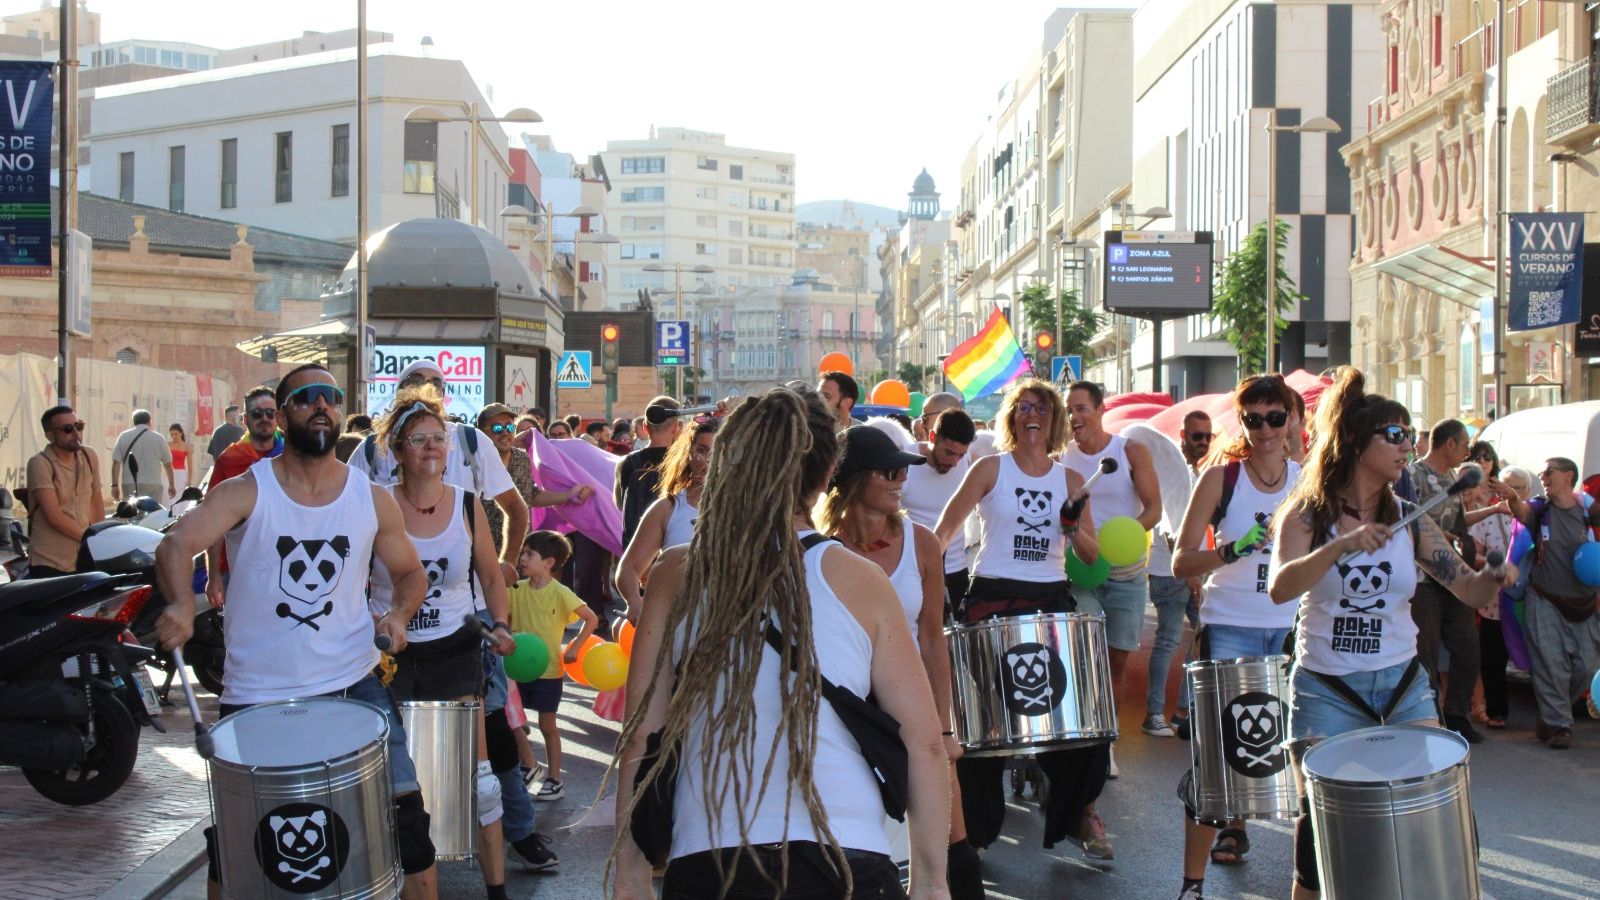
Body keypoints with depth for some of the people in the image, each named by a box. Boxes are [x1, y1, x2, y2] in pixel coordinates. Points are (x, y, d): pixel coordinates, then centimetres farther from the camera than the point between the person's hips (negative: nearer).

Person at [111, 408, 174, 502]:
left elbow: (116, 462, -1)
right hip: (153, 485, -1)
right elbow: (168, 464, 9)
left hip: (130, 484, 1)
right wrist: (171, 485, 19)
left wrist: (115, 485, 1)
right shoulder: (158, 438, 4)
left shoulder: (123, 437, 6)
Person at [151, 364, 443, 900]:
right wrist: (181, 602, -43)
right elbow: (176, 544, -23)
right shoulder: (246, 492, -7)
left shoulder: (373, 501, 1)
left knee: (403, 807, -7)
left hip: (352, 684, 1)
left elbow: (410, 572, 14)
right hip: (255, 695, -1)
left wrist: (399, 612, -8)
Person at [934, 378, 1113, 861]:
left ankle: (1080, 811, 19)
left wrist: (1074, 527, -11)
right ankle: (973, 826, 16)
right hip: (992, 599, -2)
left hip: (1052, 601, 3)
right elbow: (944, 529, -3)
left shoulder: (1070, 480, 9)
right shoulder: (991, 468, 2)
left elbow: (1092, 554, 9)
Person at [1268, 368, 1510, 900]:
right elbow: (1280, 588, -24)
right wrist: (1342, 546, -37)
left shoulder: (1409, 519, 3)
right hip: (1326, 687, -3)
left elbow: (1468, 589, 1)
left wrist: (1495, 578, -21)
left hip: (1402, 681, 3)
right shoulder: (1306, 516, -7)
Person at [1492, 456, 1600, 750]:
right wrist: (1512, 498, -46)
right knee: (1552, 665, -6)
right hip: (1545, 602, -2)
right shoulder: (1540, 509, -2)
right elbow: (1522, 510, -22)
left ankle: (1554, 713, 26)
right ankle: (1558, 725, 5)